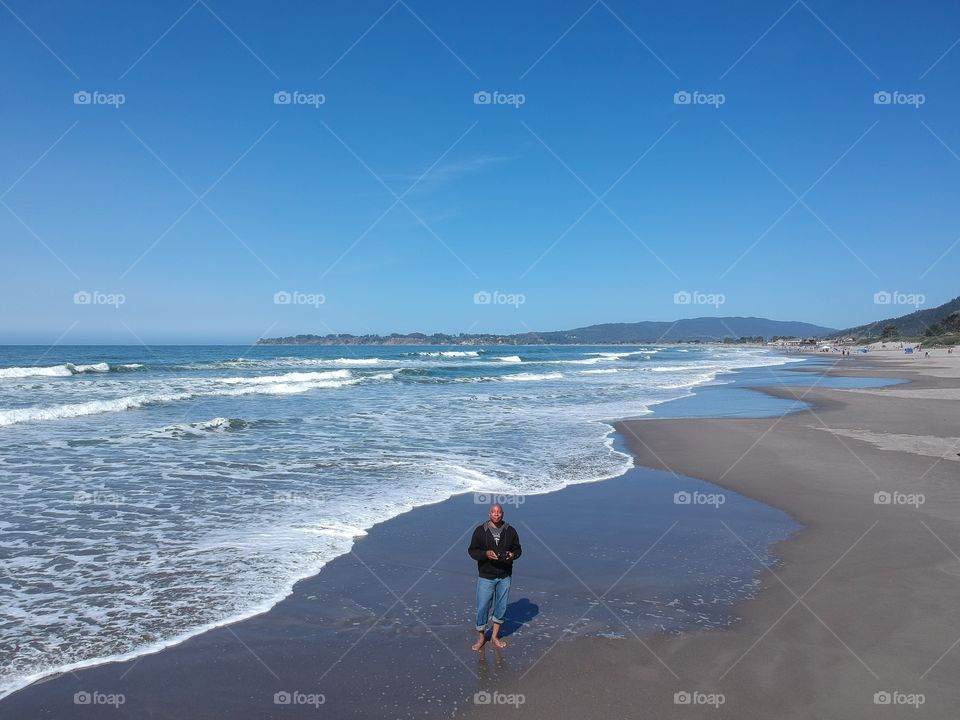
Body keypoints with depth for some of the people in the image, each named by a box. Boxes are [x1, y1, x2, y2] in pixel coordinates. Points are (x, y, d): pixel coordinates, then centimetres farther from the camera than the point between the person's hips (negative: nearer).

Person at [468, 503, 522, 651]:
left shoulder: (510, 531, 1)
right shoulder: (480, 531, -5)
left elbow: (518, 549, 9)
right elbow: (472, 550, -3)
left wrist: (513, 555, -14)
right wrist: (485, 554, -21)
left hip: (504, 577, 2)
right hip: (486, 577, -2)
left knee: (501, 607, 12)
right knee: (483, 607, 2)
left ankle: (495, 636, 29)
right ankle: (481, 638, 20)